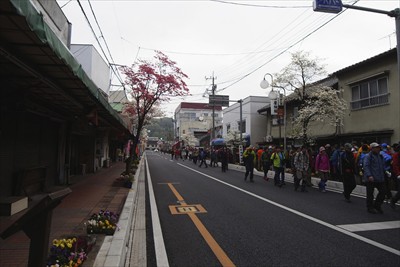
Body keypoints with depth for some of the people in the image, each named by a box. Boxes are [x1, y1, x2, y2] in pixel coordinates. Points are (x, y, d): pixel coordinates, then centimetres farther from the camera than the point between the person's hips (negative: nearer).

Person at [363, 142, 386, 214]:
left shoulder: (380, 156, 15)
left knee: (382, 192, 6)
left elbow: (383, 166, 26)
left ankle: (377, 206, 24)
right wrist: (369, 175, -26)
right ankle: (370, 207, 15)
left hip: (380, 178, 7)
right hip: (371, 179, -7)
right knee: (370, 194, 3)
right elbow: (366, 166, -17)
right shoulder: (368, 156, -9)